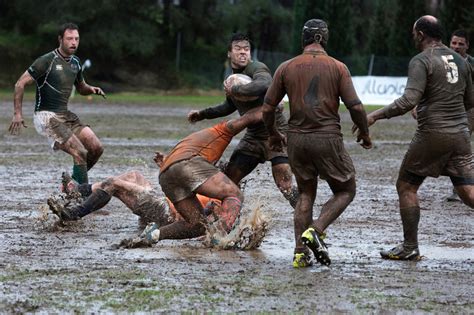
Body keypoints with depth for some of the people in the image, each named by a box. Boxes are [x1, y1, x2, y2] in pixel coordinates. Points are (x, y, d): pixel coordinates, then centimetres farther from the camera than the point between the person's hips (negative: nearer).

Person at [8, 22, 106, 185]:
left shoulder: (75, 62, 11)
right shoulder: (47, 61, -13)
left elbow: (81, 88, 27)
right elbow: (20, 84, -11)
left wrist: (91, 89, 3)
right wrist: (17, 114, -16)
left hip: (65, 115, 8)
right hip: (46, 116, -8)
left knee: (97, 148, -3)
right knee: (80, 153, -20)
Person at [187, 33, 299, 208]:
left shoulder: (257, 69, -15)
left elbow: (264, 85, -41)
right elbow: (230, 106, 30)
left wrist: (234, 90, -31)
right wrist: (202, 114, 25)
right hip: (253, 136, 8)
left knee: (284, 185, -20)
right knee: (228, 179, 8)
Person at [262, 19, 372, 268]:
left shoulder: (286, 68, 4)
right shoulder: (337, 68, -2)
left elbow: (268, 108, 5)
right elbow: (355, 106, -6)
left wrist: (273, 134, 22)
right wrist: (365, 134, 10)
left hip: (297, 140, 3)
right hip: (328, 139, -3)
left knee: (305, 194, 17)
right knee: (346, 191, 13)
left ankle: (300, 252, 5)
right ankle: (315, 230, -11)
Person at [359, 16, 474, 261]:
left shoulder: (421, 61, -9)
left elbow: (409, 100, -21)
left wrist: (376, 115, -15)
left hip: (432, 135, -6)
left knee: (406, 187, 10)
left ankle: (410, 247, 12)